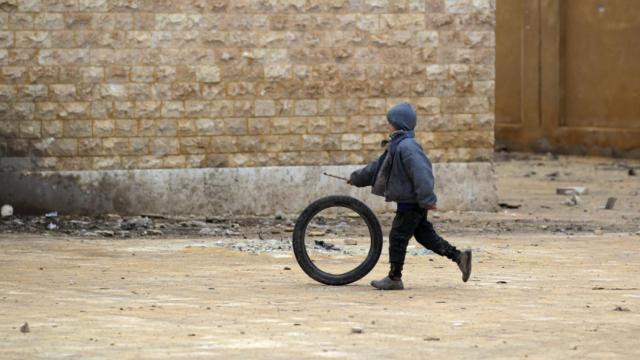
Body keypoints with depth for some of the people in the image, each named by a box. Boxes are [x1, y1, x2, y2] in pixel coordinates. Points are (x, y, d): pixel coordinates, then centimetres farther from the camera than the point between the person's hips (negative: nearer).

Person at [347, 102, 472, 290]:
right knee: (425, 234, 13)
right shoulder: (396, 145, 13)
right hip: (412, 202, 10)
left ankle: (394, 278, 7)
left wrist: (427, 199, -29)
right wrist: (357, 178, 32)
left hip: (410, 203, -10)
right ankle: (459, 257, 11)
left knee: (397, 237, -1)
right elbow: (380, 165, 25)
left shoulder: (407, 146, -21)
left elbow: (421, 173, -27)